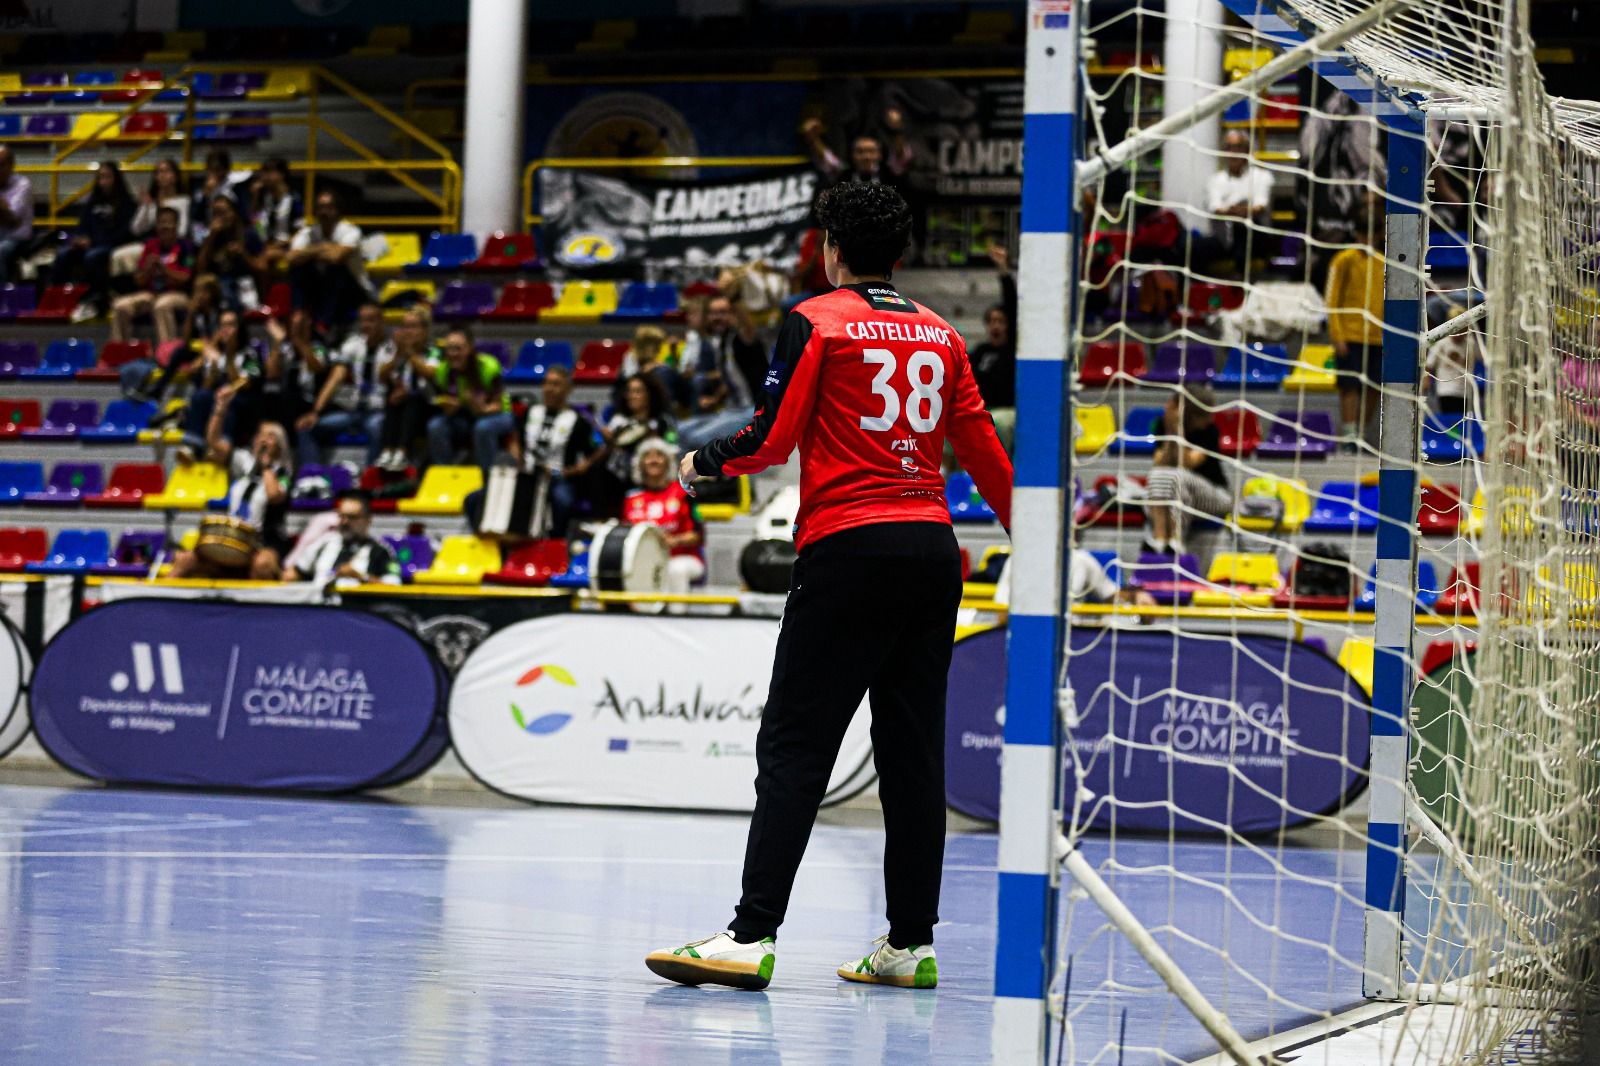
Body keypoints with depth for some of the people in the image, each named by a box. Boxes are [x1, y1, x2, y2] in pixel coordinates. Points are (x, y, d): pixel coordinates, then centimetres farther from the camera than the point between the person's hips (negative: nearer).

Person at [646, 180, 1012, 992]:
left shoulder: (816, 321, 0)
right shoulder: (939, 335, 15)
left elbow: (772, 439, -4)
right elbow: (983, 451, 17)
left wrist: (704, 461, 15)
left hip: (848, 549, -5)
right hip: (933, 550, 5)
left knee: (794, 747, -7)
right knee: (912, 750, 8)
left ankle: (753, 935, -14)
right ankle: (912, 942, 9)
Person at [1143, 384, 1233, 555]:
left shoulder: (1209, 430, -11)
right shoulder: (1164, 425, 0)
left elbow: (1188, 463, -22)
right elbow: (1160, 464, -9)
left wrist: (1176, 429, -26)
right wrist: (1169, 431, -20)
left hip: (1214, 493, -4)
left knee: (1177, 476, -34)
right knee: (1157, 475, -30)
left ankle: (1175, 542, -47)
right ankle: (1159, 539, -45)